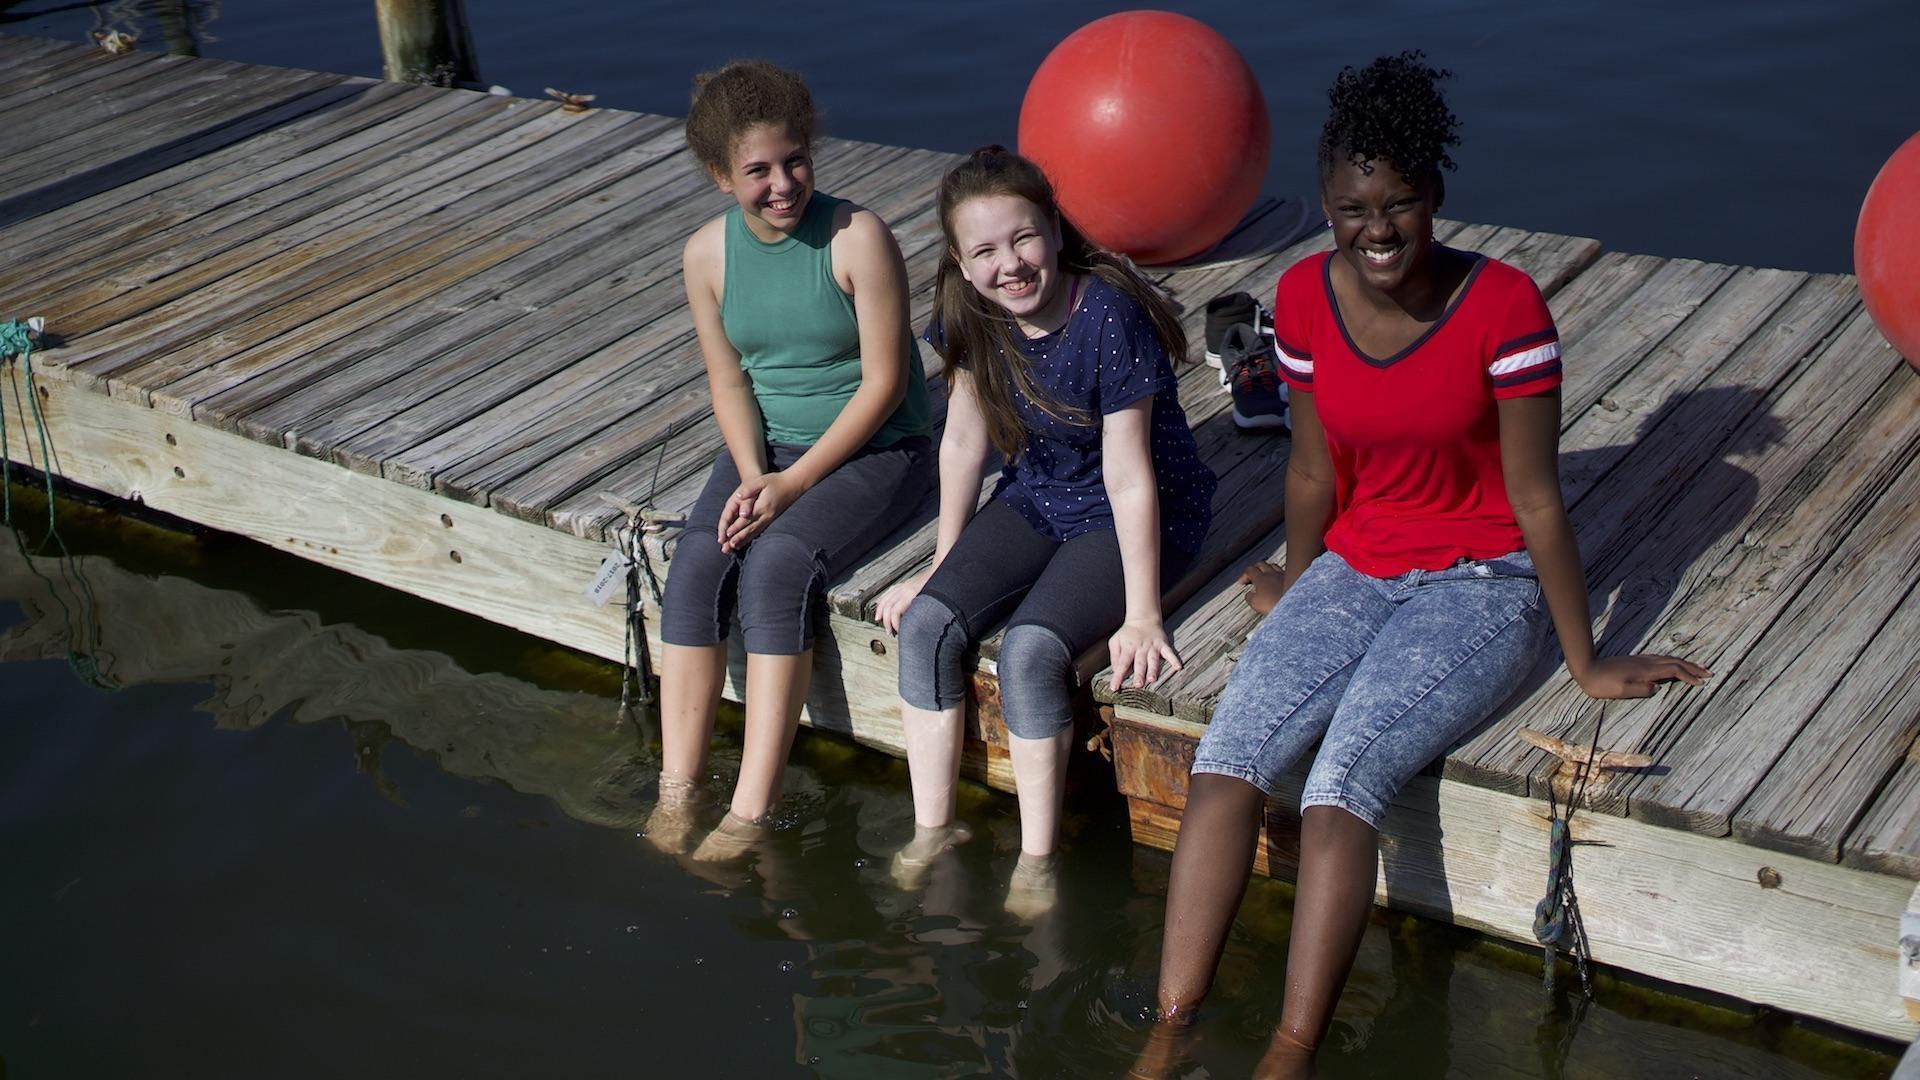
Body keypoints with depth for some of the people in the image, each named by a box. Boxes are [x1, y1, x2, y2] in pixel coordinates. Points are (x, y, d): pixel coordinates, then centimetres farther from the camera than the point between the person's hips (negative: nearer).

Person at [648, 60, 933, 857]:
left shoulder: (857, 238, -17)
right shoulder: (708, 253, -2)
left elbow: (883, 381, -16)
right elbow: (729, 379, 4)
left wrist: (794, 483, -18)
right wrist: (752, 477, -13)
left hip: (875, 449, -5)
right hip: (765, 444, 5)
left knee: (775, 568, -27)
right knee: (696, 568, -21)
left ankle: (752, 812, -25)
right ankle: (676, 793, -16)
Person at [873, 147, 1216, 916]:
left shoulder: (1108, 317, -28)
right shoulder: (968, 314, -9)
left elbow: (1128, 477, -25)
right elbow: (964, 437, 3)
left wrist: (1141, 616, -21)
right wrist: (944, 567, 5)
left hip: (1144, 517, -6)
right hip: (1037, 498, 6)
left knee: (1031, 650, -27)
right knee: (926, 625, -16)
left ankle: (1037, 857, -11)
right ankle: (933, 831, -3)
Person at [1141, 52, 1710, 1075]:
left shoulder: (1502, 303, -17)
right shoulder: (1304, 297, -4)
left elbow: (1534, 495, -12)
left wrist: (1585, 661, -5)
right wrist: (1298, 594, 21)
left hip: (1482, 584, -4)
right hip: (1356, 569, 5)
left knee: (1341, 781, -27)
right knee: (1226, 756, -19)